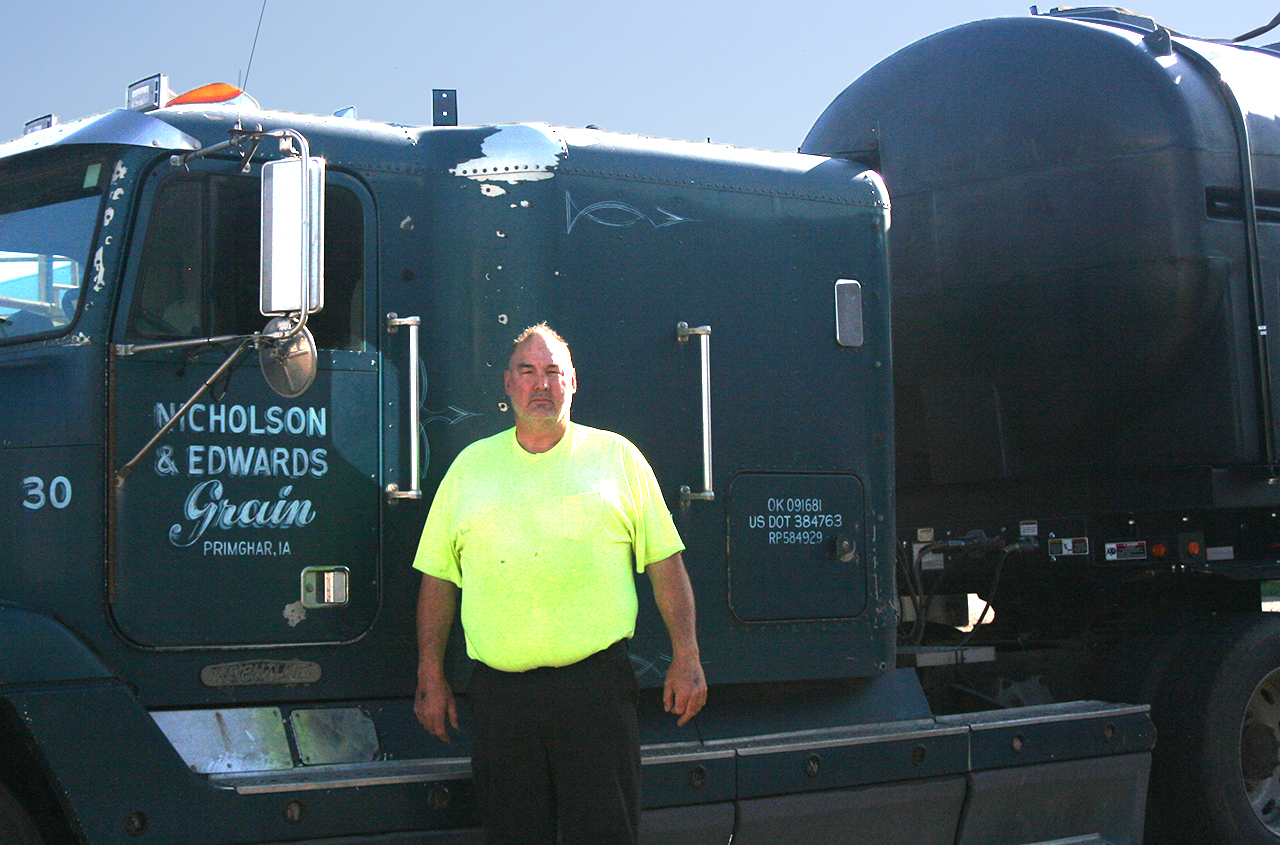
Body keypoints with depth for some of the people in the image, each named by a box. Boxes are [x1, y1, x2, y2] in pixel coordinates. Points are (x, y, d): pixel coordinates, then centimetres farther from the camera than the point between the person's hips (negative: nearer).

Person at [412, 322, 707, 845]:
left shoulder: (616, 457, 9)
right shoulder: (471, 466, 13)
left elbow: (665, 562, 8)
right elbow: (438, 578, 14)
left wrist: (686, 658, 0)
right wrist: (431, 679, 8)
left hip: (596, 681, -1)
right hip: (499, 692, 2)